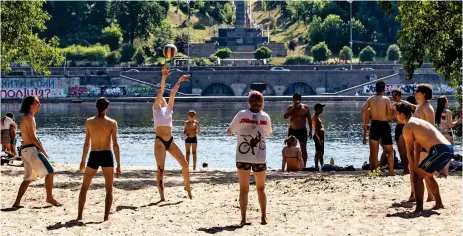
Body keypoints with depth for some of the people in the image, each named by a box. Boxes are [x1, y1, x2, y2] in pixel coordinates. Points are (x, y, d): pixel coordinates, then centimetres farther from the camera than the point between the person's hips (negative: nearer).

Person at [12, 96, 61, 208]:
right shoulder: (29, 118, -11)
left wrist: (41, 150, 19)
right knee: (50, 172, -4)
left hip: (26, 149, 10)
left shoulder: (26, 118, 19)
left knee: (28, 177, 12)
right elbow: (33, 137, -17)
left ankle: (17, 202, 6)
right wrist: (44, 151, -13)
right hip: (31, 149, -10)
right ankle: (50, 198, 1)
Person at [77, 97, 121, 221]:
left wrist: (83, 160, 14)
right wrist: (118, 165, -5)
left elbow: (87, 143, 3)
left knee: (84, 186, 17)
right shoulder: (112, 123, -5)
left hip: (93, 156, 2)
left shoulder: (89, 122, 1)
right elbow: (115, 144, -8)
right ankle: (106, 217, 0)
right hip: (107, 156, -2)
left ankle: (79, 215, 14)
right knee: (109, 189, 9)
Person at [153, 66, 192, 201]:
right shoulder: (156, 108, 5)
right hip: (160, 141, -5)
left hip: (170, 141, 5)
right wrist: (164, 78, -13)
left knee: (184, 164, 0)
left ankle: (187, 187, 18)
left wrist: (179, 82, 7)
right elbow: (160, 91, -5)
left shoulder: (169, 109, 16)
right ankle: (162, 196, -4)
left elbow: (172, 93, 12)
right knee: (160, 169, -6)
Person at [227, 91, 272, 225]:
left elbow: (229, 131, 3)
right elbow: (269, 133, 17)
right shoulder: (265, 117, -1)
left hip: (243, 157, -1)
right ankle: (263, 217, 10)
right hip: (260, 158, 1)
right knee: (261, 188, 15)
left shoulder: (242, 115, -6)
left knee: (244, 189, 5)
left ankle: (243, 218, -2)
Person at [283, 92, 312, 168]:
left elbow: (309, 119, 5)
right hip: (292, 130, 1)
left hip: (302, 130, -1)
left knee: (303, 149, 0)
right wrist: (293, 108, -19)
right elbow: (285, 116, -15)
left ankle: (304, 166, 4)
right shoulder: (290, 107, 0)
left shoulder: (305, 107, 0)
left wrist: (310, 130, 0)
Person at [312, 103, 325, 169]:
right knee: (318, 152, -9)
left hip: (320, 136, 11)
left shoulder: (317, 117, 17)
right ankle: (316, 166, -8)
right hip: (318, 136, -11)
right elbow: (316, 130, -22)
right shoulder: (315, 117, -16)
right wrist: (319, 139, -26)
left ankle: (322, 166, 21)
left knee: (321, 152, 15)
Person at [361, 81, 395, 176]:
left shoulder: (370, 99, 3)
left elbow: (363, 111, -6)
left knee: (373, 151, 9)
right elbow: (390, 115, -8)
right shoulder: (386, 99, -7)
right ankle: (391, 172, 6)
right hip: (384, 125, -3)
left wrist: (365, 124, 3)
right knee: (390, 151, 10)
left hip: (374, 125, 3)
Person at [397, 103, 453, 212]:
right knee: (427, 175, 27)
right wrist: (417, 169, 29)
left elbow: (410, 152, -4)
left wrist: (413, 171, 1)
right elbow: (417, 150, 29)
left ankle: (419, 207, -12)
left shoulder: (407, 127, -2)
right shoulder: (418, 122, 27)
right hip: (449, 149, 9)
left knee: (418, 176, -5)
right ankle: (439, 204, 33)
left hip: (439, 150, -9)